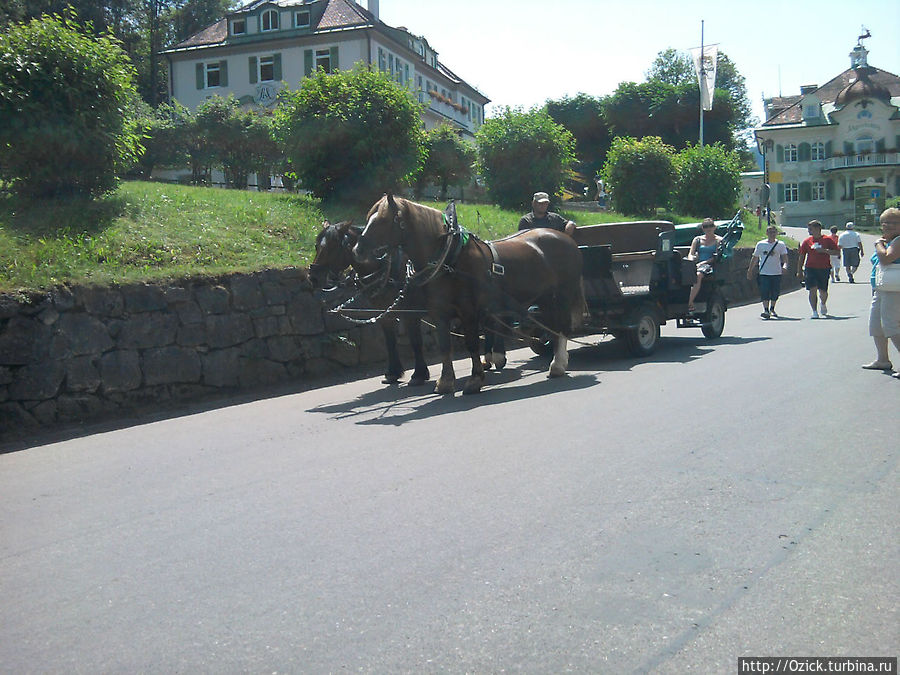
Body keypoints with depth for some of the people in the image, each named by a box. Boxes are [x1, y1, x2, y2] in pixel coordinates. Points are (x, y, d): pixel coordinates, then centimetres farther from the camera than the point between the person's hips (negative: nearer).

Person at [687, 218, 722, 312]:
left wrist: (702, 263, -14)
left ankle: (689, 304, -44)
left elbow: (716, 257, -2)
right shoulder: (697, 239, 22)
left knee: (698, 275, -38)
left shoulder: (718, 240, 10)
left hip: (709, 265, -4)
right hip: (697, 265, 4)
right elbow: (690, 254, 14)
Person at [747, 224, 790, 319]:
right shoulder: (760, 244, 5)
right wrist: (750, 270, 12)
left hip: (777, 273, 1)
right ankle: (765, 310, -10)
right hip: (764, 273, -1)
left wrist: (785, 265, -21)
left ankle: (772, 309, 26)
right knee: (765, 292, -11)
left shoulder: (780, 244, 5)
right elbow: (755, 258, 13)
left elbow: (784, 257, -1)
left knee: (775, 293, 7)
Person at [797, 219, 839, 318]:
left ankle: (823, 304, 38)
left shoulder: (828, 240, 2)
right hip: (810, 268, 1)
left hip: (824, 269, -1)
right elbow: (801, 257, 10)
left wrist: (825, 250, -14)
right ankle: (814, 312, -5)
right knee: (812, 290, -10)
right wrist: (799, 271, 6)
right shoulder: (806, 241, 7)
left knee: (823, 291, 5)